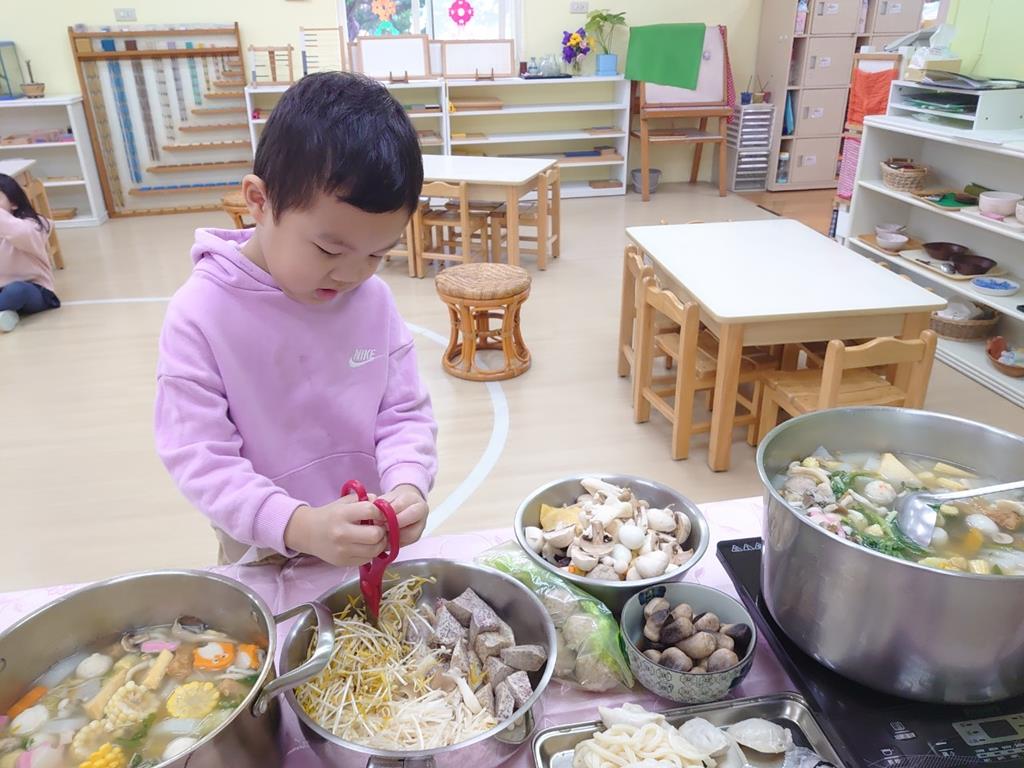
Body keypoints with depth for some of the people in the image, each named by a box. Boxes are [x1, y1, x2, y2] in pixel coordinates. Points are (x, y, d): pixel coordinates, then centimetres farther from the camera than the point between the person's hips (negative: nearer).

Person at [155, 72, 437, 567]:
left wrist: (406, 483, -25)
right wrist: (298, 526, -35)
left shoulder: (372, 299, -9)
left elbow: (405, 412, -5)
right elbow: (199, 457, -22)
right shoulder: (200, 314, -20)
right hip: (265, 558, -3)